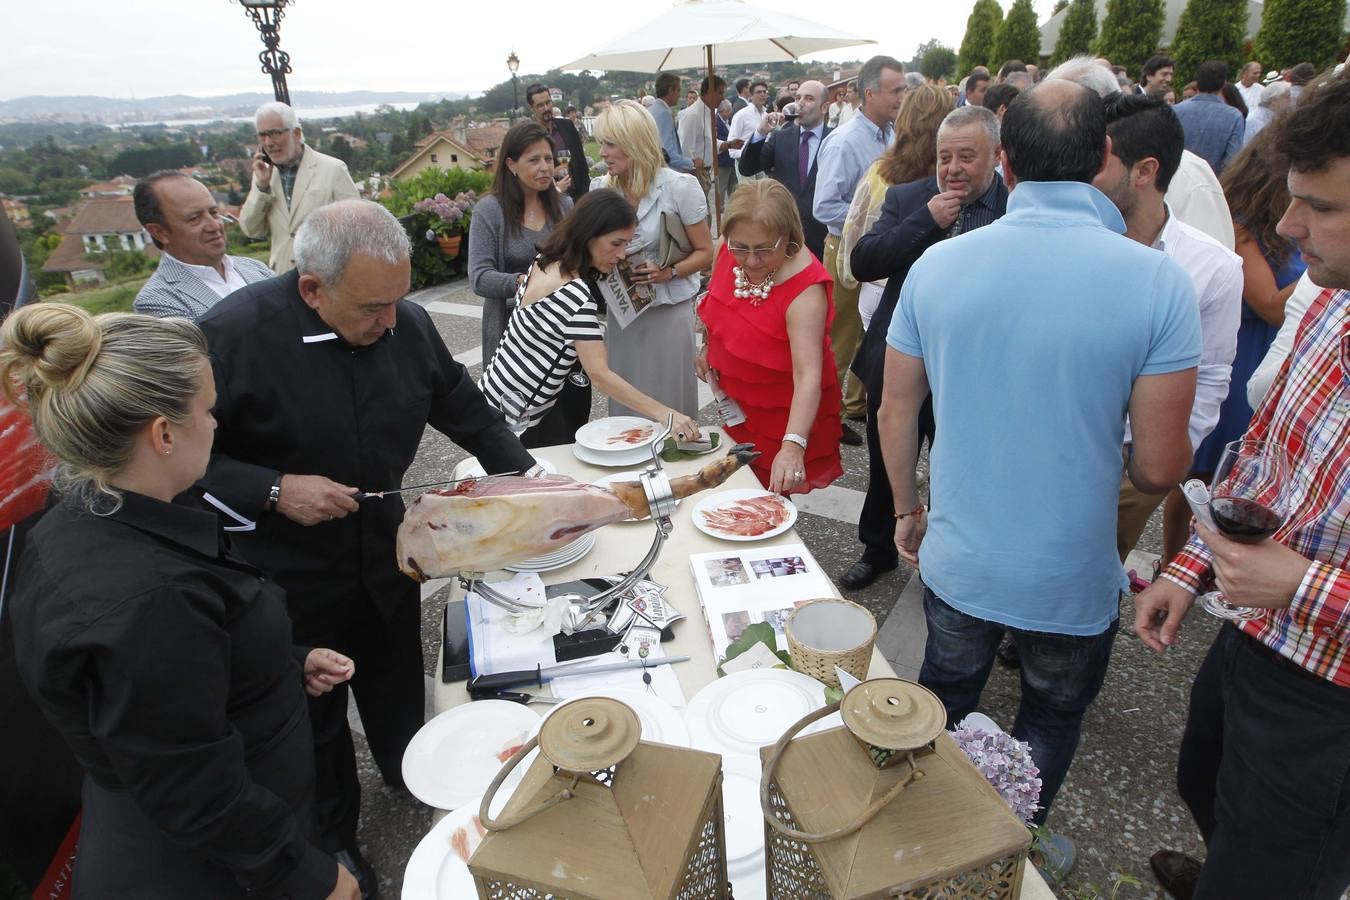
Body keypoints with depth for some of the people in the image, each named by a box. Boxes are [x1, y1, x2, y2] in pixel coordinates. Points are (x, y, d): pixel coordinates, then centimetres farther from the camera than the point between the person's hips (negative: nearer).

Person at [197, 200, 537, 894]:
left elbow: (465, 409, 5)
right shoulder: (234, 334, -24)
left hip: (384, 558, 4)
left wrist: (527, 476, 0)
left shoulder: (407, 323, -9)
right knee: (313, 716, 18)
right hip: (287, 573, -4)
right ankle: (333, 838, 45)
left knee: (398, 692, 24)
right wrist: (273, 491, -27)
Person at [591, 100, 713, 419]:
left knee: (670, 407, 3)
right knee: (624, 405, 8)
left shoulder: (679, 187, -9)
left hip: (669, 311, -3)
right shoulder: (600, 188, 2)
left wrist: (668, 273, -21)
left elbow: (705, 252, -4)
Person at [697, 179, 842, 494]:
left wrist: (793, 446, -52)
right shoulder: (731, 253, -14)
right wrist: (709, 346, 0)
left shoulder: (805, 291, -33)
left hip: (785, 417, -6)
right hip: (737, 404, 7)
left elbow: (808, 377, -41)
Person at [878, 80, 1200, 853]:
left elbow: (896, 415, -2)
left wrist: (907, 509, 14)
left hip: (957, 562, 3)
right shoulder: (1157, 282, -18)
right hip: (1072, 579, -2)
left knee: (945, 700, 27)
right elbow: (1161, 465, -15)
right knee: (1051, 723, 25)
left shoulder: (937, 265, -10)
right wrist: (1113, 462, 9)